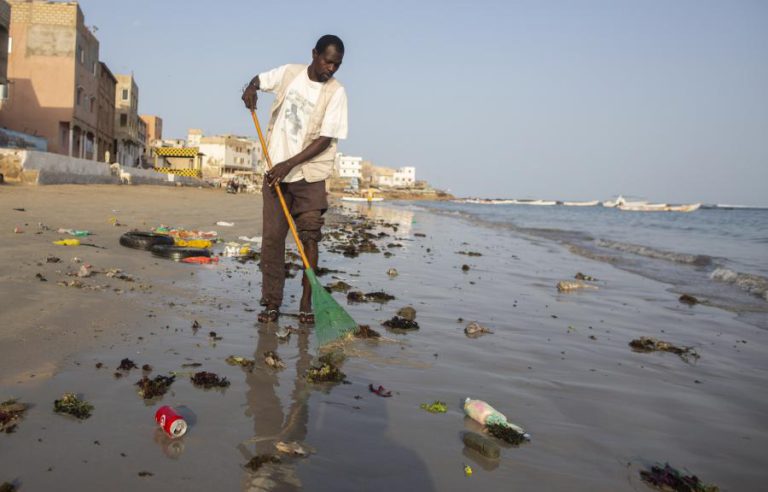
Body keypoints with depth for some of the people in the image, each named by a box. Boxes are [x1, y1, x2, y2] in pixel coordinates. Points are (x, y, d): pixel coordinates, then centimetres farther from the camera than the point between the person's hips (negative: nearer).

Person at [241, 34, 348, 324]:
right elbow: (260, 79, 22)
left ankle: (306, 303, 1)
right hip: (276, 170, 3)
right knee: (272, 237, 0)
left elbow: (325, 139, -13)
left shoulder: (336, 92, -7)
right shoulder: (290, 73, 3)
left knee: (310, 237, -7)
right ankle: (272, 302, 6)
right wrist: (251, 89, -3)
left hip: (309, 174, -3)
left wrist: (289, 164, -19)